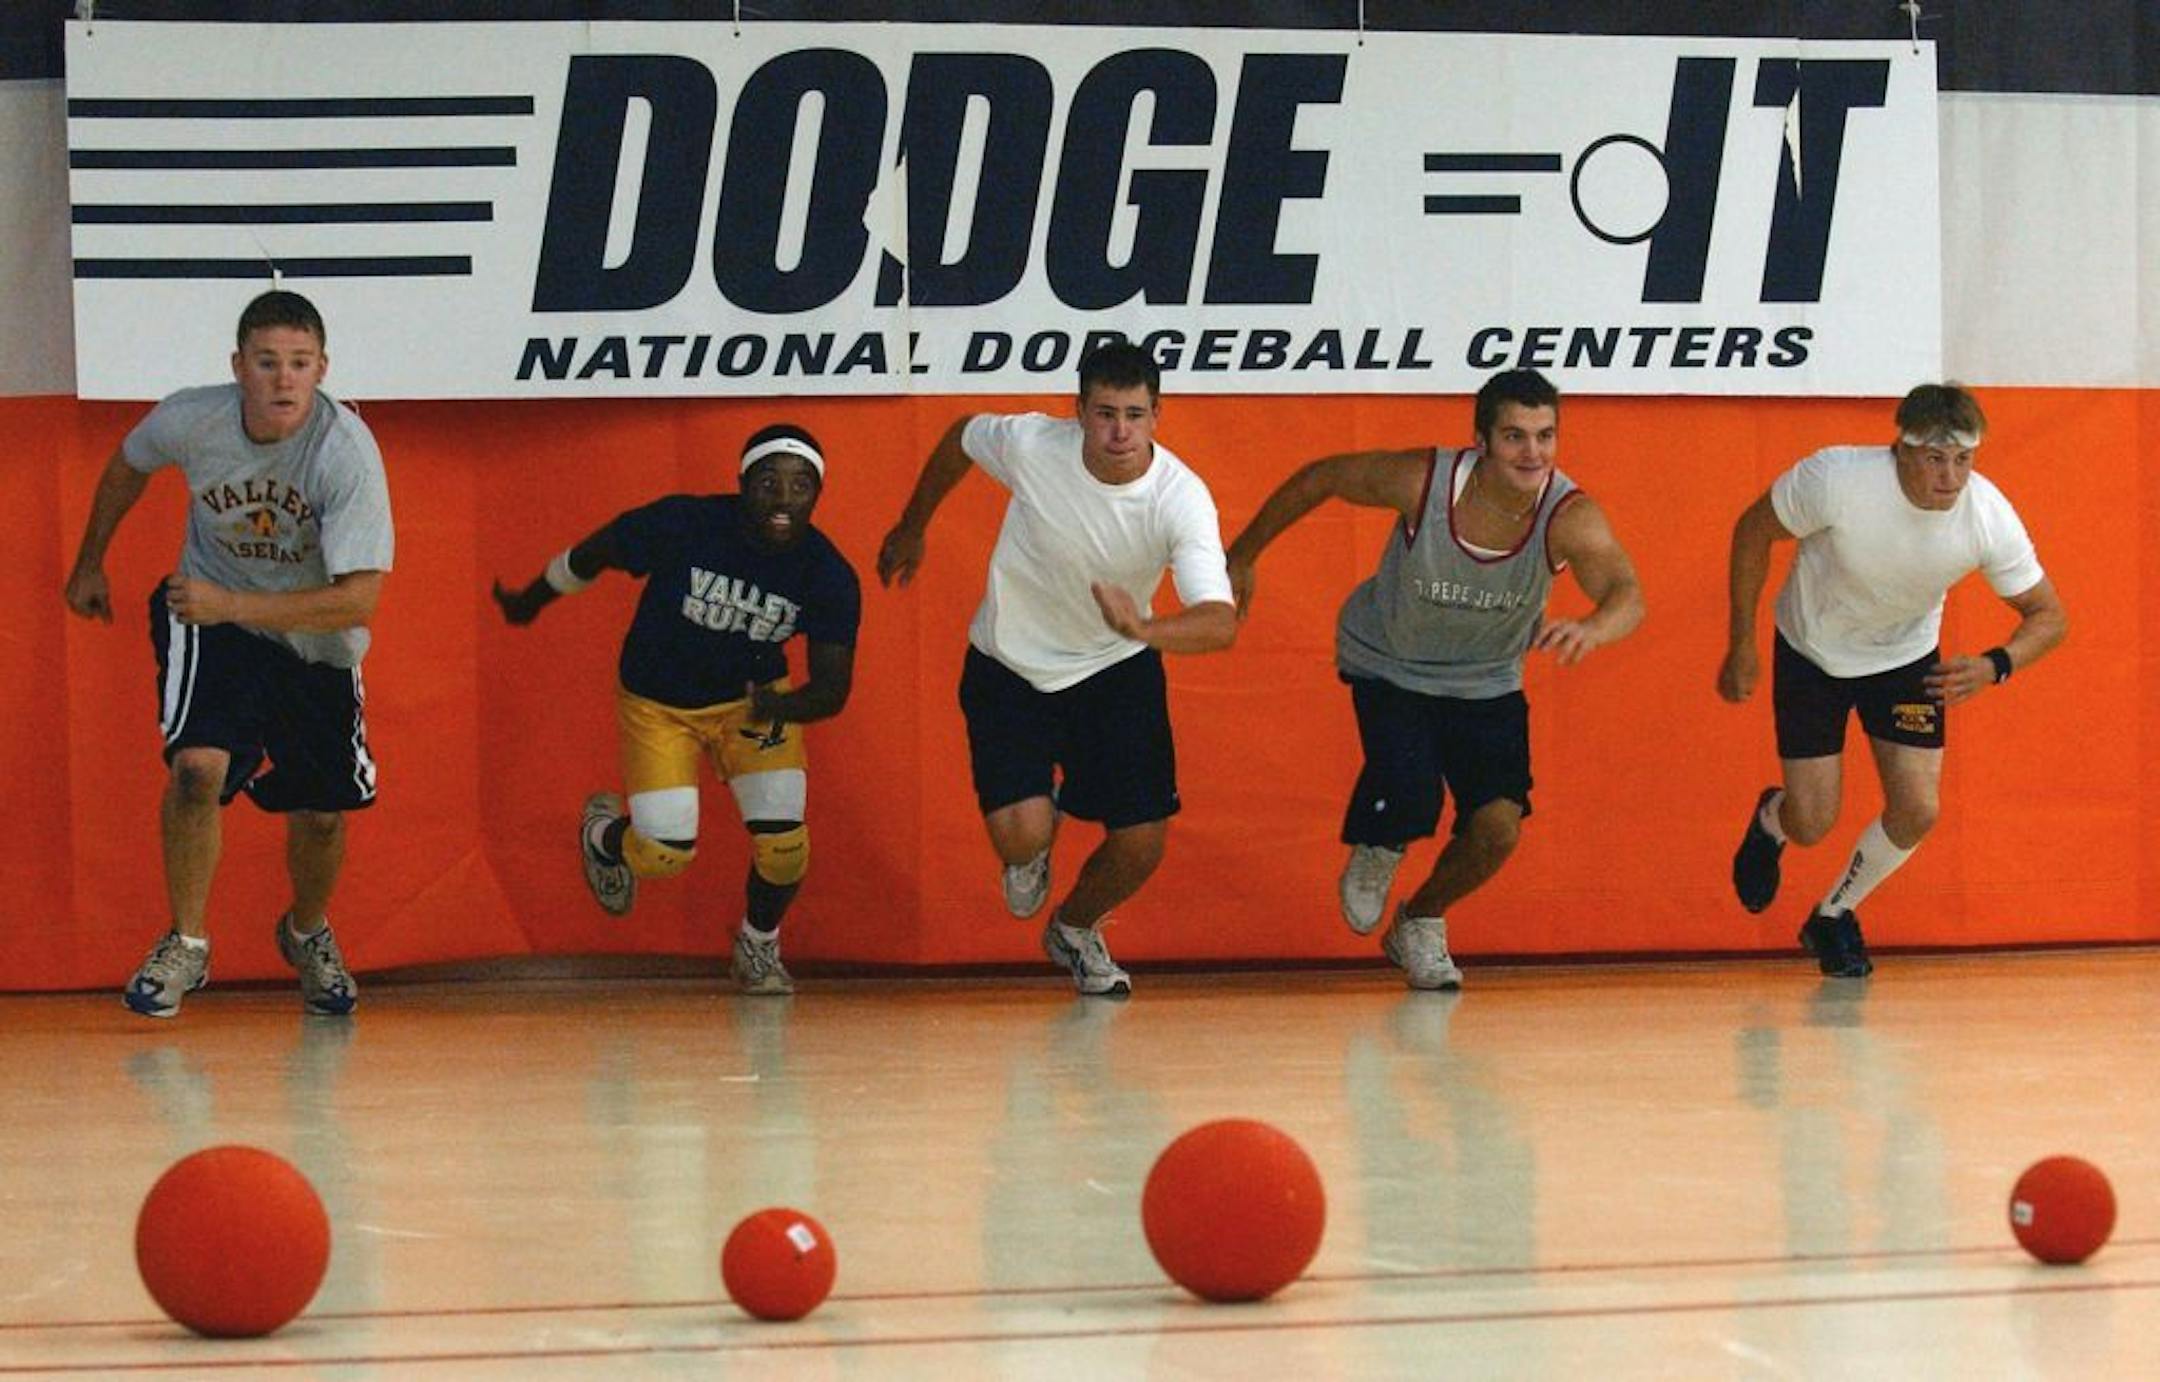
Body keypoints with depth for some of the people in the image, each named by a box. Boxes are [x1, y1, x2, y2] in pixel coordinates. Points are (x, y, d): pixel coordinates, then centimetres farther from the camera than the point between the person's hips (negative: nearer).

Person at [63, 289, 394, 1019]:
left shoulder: (347, 450, -30)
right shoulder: (191, 419, -21)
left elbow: (358, 601, -33)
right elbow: (127, 466, 5)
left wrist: (230, 605, -38)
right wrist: (90, 563, 16)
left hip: (317, 638, 0)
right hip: (209, 614, 0)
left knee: (321, 814, 7)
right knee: (197, 766, -23)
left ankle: (308, 934, 40)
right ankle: (186, 945, -4)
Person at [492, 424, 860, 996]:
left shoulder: (829, 577, -20)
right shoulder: (683, 524, -28)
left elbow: (834, 688, -17)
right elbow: (590, 556, -9)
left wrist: (781, 706, -40)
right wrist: (529, 601, 9)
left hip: (754, 697, 2)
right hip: (657, 700, -2)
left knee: (783, 842, -13)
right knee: (664, 854, -8)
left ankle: (758, 947, 21)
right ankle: (603, 835, 31)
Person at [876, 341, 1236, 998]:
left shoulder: (1182, 498, -27)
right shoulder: (1031, 444, -24)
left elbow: (1220, 622, -38)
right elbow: (961, 437, 1)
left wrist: (1145, 629, -58)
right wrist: (911, 529, 14)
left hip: (1118, 669, 1)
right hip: (1010, 667, -1)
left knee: (1141, 843, -3)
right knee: (1021, 833, -19)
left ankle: (1076, 928, 34)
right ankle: (1034, 852, 22)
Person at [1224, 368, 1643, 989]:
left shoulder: (1570, 517, -28)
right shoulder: (1423, 482, -29)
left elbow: (1627, 595, -44)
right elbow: (1319, 478, -12)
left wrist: (1592, 629, -68)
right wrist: (1243, 557, -2)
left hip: (1487, 682, 2)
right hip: (1390, 666, -2)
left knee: (1499, 828, -10)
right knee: (1410, 798, -23)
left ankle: (1420, 925, 23)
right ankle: (1377, 852, 17)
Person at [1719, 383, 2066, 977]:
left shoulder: (1989, 516, -27)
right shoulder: (1835, 479, -34)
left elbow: (2048, 615, -15)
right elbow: (1754, 530, -15)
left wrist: (1994, 666, -35)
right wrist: (1741, 644, -12)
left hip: (1906, 658, 2)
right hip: (1812, 653, -2)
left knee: (1917, 812, -9)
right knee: (1811, 824, -3)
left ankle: (1833, 916, 21)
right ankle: (1770, 822, 38)